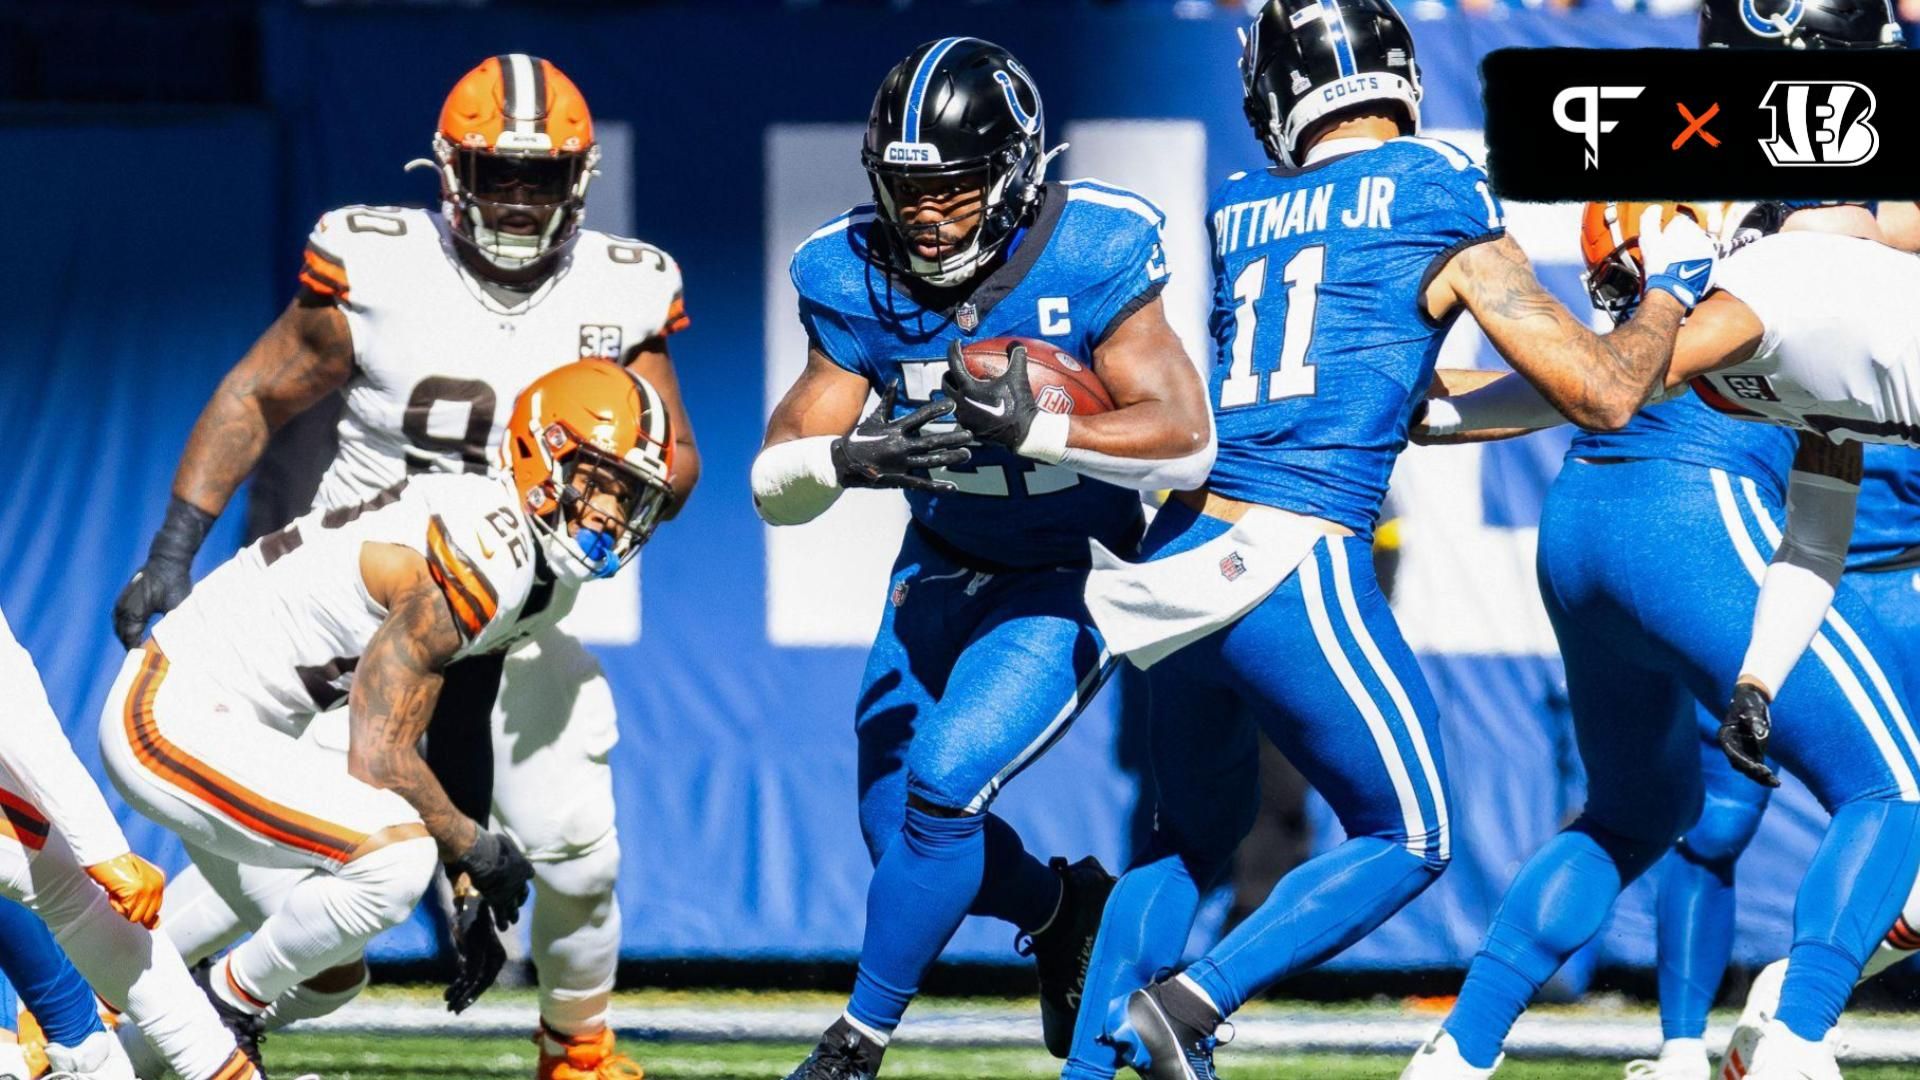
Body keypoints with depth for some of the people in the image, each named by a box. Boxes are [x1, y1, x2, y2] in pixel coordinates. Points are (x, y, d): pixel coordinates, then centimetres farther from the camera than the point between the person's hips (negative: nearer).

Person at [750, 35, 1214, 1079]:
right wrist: (844, 459, -39)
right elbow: (773, 484, -15)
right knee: (897, 822, 5)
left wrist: (1034, 427, -45)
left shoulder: (1088, 255, -25)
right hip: (941, 566, 5)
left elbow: (1187, 442, -30)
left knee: (945, 783, -19)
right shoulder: (857, 277, -15)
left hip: (1068, 582, -5)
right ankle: (1060, 908, 36)